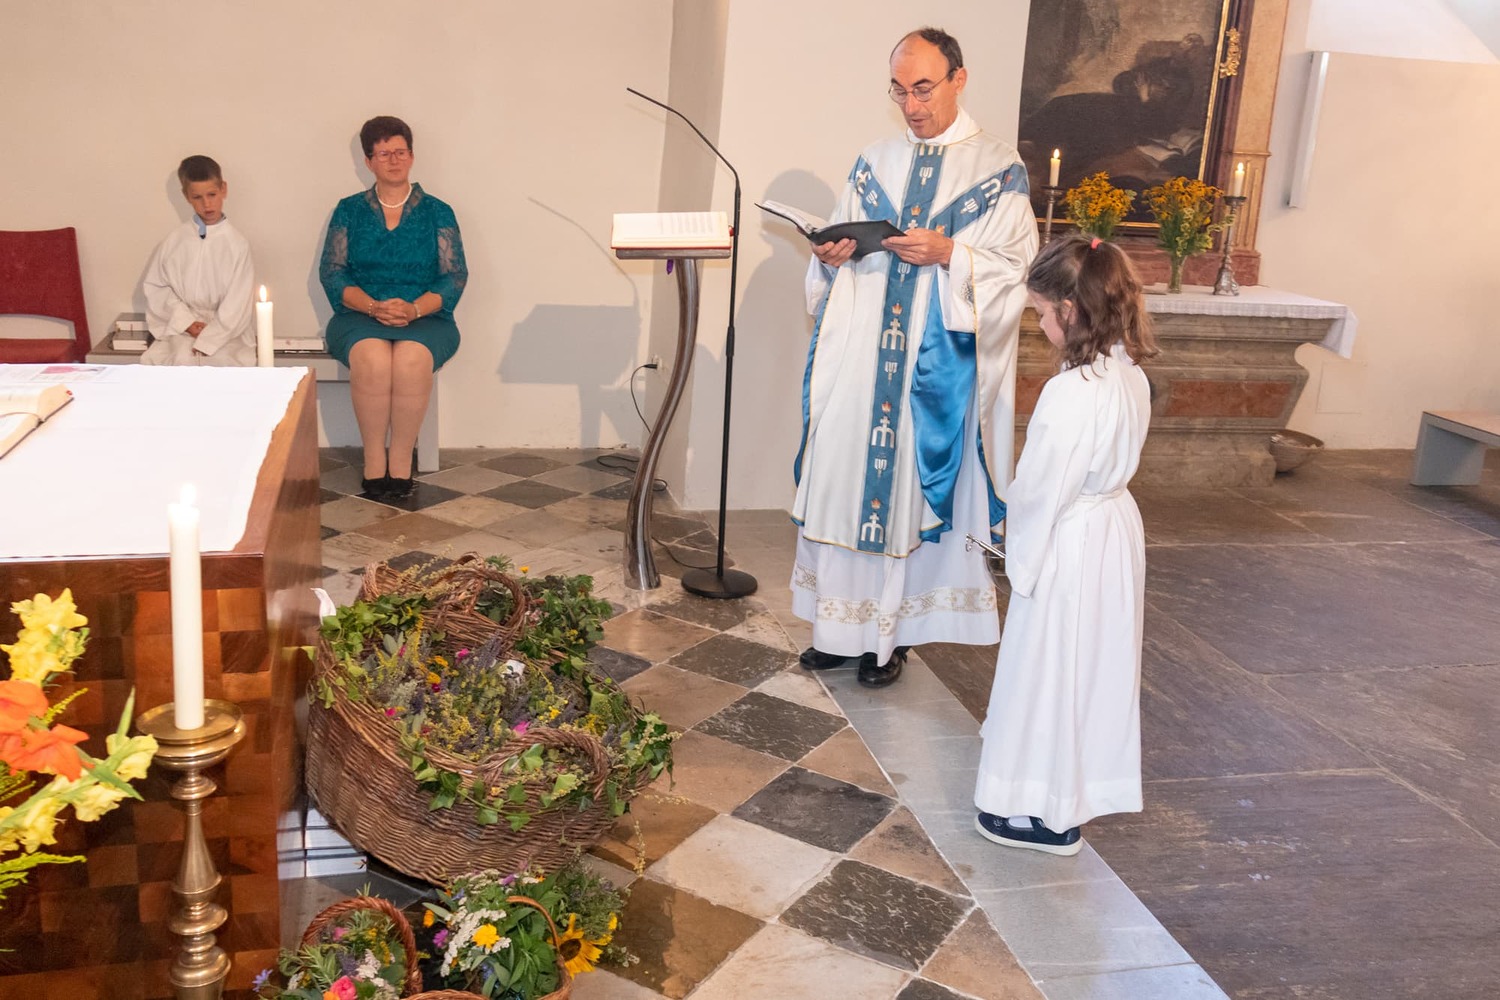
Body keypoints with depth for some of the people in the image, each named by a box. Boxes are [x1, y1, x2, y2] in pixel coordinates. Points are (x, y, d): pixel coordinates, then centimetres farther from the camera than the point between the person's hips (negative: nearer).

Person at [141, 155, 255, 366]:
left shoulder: (237, 244, -3)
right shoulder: (175, 240, 6)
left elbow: (237, 304, -6)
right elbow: (154, 285, 9)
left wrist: (206, 340, -12)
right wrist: (185, 321, -4)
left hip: (225, 331, -2)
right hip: (181, 328, 2)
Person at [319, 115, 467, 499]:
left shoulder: (438, 213, 10)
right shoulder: (349, 210, 12)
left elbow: (455, 276, 2)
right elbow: (331, 272, 5)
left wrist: (414, 309, -15)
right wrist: (373, 307, -13)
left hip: (425, 319, 0)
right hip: (360, 317, 1)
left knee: (412, 359, -35)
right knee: (371, 358, -35)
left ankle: (401, 462, -22)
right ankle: (373, 462, -22)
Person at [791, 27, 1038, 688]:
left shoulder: (999, 169, -1)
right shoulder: (875, 164, 12)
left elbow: (1013, 269, -5)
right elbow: (839, 250, 14)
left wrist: (949, 254, -21)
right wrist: (831, 258, -9)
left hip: (938, 370, -4)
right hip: (861, 358, 4)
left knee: (915, 487, 2)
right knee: (844, 478, 5)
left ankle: (891, 632, 16)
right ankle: (843, 625, 19)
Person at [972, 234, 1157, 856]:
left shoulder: (1072, 393, -27)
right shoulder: (1131, 375, 0)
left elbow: (1040, 489, -21)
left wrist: (1020, 559, -5)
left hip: (1069, 547, -9)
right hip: (1115, 530, 9)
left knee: (1052, 669, 5)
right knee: (1091, 662, 22)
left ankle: (1050, 814, 17)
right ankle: (1082, 778, 42)